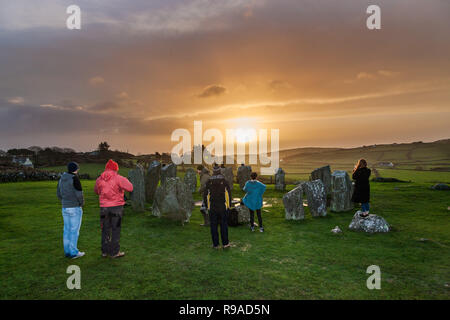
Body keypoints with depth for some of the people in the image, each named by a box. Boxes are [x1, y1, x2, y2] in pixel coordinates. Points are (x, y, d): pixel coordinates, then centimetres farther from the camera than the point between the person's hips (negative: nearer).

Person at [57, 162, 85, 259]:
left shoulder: (62, 179, 8)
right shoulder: (75, 179, -16)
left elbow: (59, 193, 14)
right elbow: (79, 194, -20)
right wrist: (82, 203, -3)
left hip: (65, 208, 8)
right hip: (75, 208, -8)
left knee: (67, 229, 13)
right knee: (75, 230, 0)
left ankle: (67, 251, 21)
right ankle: (73, 252, 6)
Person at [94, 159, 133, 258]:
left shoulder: (99, 179, 5)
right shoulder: (118, 178, -10)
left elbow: (96, 191, 21)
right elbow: (130, 188, -14)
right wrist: (125, 180, 3)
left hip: (104, 208, 4)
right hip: (116, 206, -4)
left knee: (105, 230, 14)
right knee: (116, 230, 4)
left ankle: (105, 251, 22)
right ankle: (114, 252, 10)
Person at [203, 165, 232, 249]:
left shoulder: (209, 182, -3)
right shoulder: (224, 181, -6)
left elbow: (205, 194, 1)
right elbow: (228, 194, -6)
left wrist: (207, 204, 15)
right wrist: (229, 205, 5)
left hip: (212, 207, 1)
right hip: (223, 207, -1)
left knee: (214, 225, 8)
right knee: (224, 225, 9)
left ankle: (215, 244, 13)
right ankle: (225, 243, 13)